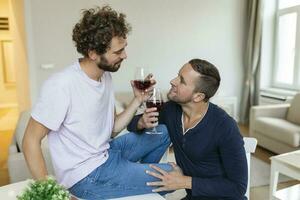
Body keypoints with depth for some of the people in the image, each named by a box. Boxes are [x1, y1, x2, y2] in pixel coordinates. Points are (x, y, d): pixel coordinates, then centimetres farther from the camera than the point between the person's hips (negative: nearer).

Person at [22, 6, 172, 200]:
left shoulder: (106, 76, 0)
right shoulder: (61, 85, -25)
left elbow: (112, 128, 5)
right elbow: (31, 140, -17)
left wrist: (138, 100, -7)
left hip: (106, 153, 8)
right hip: (87, 176, -8)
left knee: (163, 132, 14)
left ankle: (140, 177, 29)